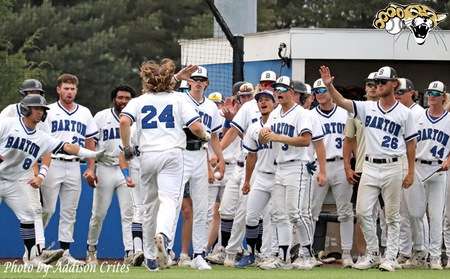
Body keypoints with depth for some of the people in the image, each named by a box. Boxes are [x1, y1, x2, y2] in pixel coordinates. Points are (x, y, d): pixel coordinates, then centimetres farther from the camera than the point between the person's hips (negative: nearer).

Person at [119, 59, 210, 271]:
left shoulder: (138, 101, 11)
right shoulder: (178, 98, 8)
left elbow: (124, 121, -8)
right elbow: (196, 127, -2)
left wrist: (126, 146, 4)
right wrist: (205, 136, 20)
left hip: (147, 156, 2)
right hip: (172, 153, -2)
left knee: (149, 205, 14)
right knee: (169, 200, -14)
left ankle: (150, 256, 18)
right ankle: (163, 234, -45)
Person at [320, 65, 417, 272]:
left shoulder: (404, 113, 1)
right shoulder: (367, 108, 6)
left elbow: (411, 143, 3)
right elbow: (342, 102, -6)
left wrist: (410, 172, 0)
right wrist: (329, 86, -24)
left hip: (393, 168, -3)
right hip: (370, 167, 3)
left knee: (392, 216, 2)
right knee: (362, 211, -1)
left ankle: (390, 258, 8)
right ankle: (373, 254, 12)